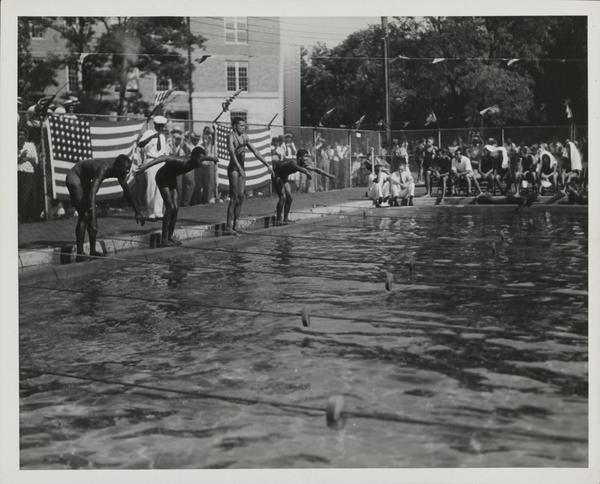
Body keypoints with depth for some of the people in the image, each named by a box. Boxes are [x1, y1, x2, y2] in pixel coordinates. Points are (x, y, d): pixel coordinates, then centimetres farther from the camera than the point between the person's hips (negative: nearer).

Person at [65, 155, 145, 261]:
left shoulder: (119, 171, -12)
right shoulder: (104, 169, -37)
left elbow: (126, 192, 4)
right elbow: (92, 194, -47)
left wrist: (137, 212, 4)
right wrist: (93, 220, -54)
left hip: (85, 180, 9)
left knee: (91, 213, 6)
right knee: (84, 215, -16)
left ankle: (93, 250, 11)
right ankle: (79, 254, -15)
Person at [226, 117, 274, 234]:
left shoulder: (244, 137, 12)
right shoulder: (231, 137, -10)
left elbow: (255, 152, 17)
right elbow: (232, 153, -24)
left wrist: (267, 165, 13)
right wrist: (239, 168, -37)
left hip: (241, 169, 8)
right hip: (233, 169, -8)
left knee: (241, 198, 6)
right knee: (234, 199, -9)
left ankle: (235, 226, 12)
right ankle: (229, 227, -6)